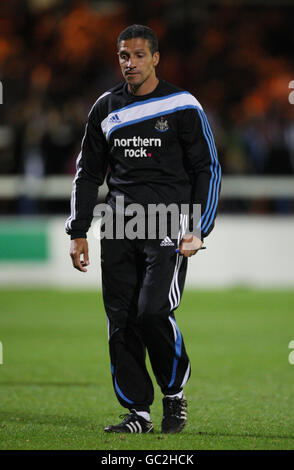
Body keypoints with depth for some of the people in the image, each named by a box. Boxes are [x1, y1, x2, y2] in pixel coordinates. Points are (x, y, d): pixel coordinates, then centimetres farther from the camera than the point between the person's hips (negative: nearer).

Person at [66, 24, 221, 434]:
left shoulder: (183, 107, 0)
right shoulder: (106, 109, 12)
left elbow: (208, 170, 3)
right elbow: (88, 174, 20)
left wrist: (199, 231, -6)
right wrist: (78, 232, 13)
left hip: (169, 220, -4)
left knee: (154, 311, -17)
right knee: (121, 319, -1)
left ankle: (175, 392, 6)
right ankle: (138, 412, 8)